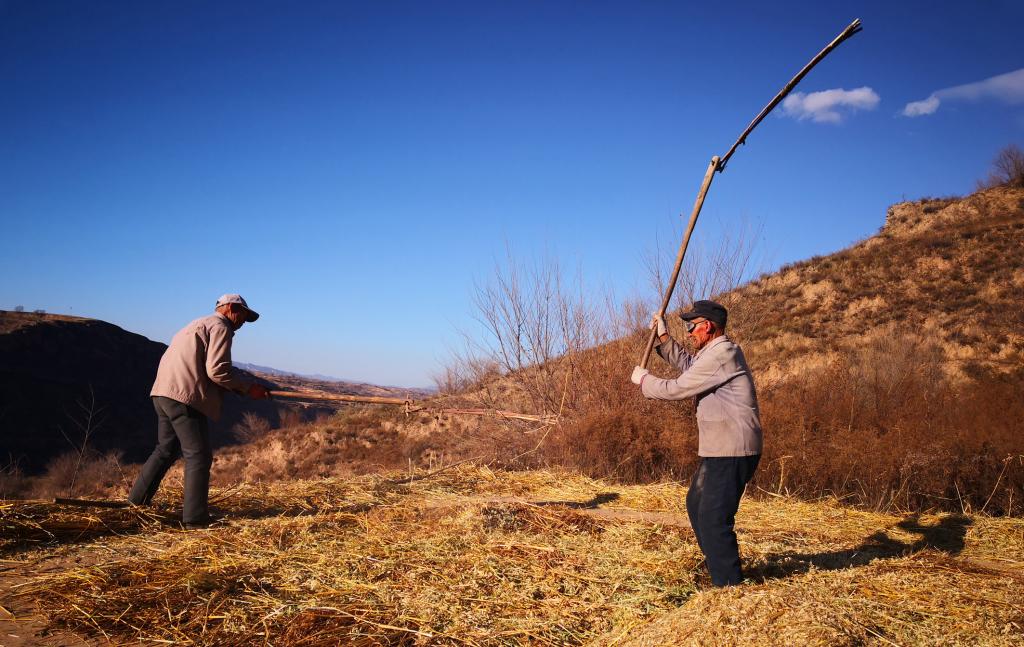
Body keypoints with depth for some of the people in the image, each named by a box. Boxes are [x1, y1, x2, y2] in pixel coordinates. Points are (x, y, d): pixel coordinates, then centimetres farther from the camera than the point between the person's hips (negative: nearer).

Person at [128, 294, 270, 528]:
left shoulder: (199, 325, 27)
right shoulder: (220, 327, -4)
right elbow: (217, 370, -15)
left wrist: (239, 384, 17)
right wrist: (248, 387, -5)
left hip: (162, 393, 10)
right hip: (184, 397, -10)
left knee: (167, 449, 22)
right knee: (198, 456, -5)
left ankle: (137, 501, 28)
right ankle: (195, 519, -4)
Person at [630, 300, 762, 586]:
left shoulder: (720, 355, -20)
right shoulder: (717, 352, 13)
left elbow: (676, 389, -15)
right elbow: (687, 364, 29)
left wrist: (643, 379, 2)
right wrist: (664, 337, 20)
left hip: (732, 451, -11)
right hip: (720, 448, 11)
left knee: (713, 518, -9)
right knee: (696, 503, 23)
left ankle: (729, 584, -1)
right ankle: (717, 563, 38)